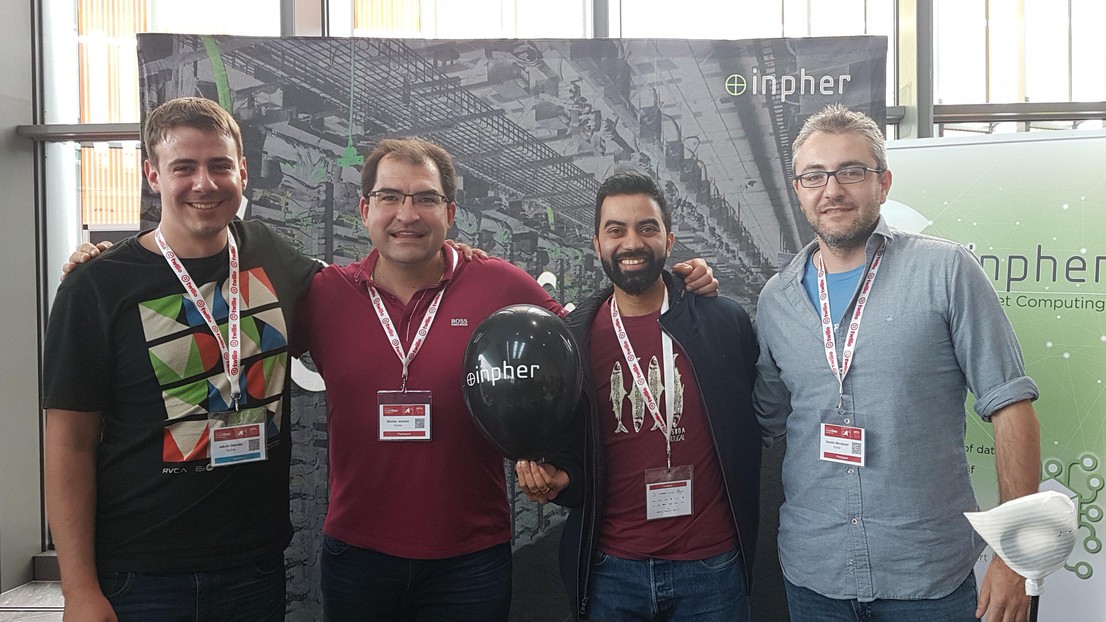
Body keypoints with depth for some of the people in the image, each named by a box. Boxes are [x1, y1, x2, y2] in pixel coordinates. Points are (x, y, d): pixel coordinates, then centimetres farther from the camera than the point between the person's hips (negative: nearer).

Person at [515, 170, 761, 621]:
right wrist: (552, 478, -12)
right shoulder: (571, 339, -1)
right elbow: (565, 448, 7)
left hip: (710, 566, -1)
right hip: (611, 571, 1)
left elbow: (752, 425, 6)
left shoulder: (725, 322, -3)